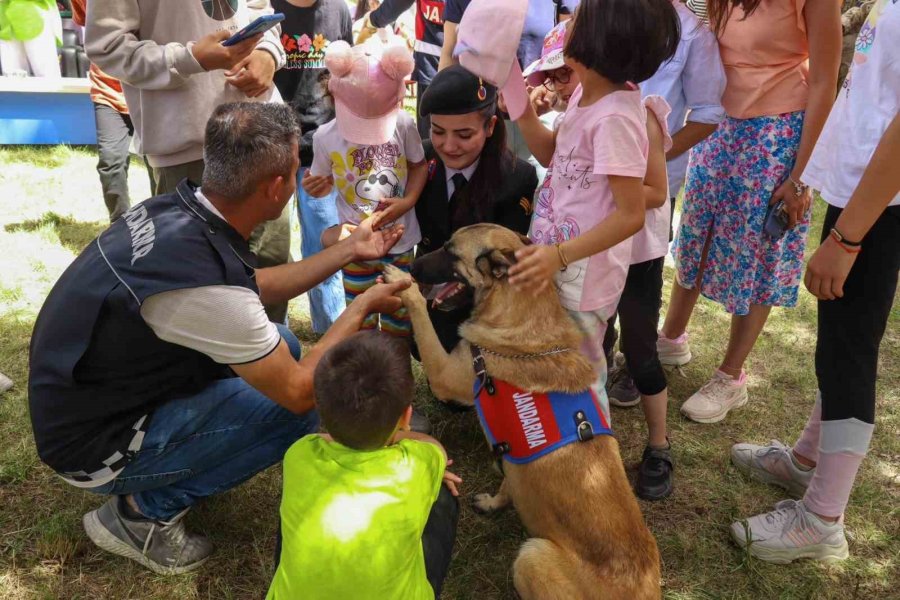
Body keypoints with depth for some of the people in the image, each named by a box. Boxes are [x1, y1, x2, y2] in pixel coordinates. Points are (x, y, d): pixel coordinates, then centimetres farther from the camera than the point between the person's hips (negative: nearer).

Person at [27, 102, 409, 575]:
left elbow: (254, 286, 9)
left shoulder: (174, 210, -9)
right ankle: (145, 510, 1)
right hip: (95, 444, -8)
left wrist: (350, 250, 9)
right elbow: (300, 391, -20)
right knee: (298, 407, -11)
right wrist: (363, 307, -9)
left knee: (277, 344, 7)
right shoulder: (206, 282, -35)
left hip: (88, 395, 8)